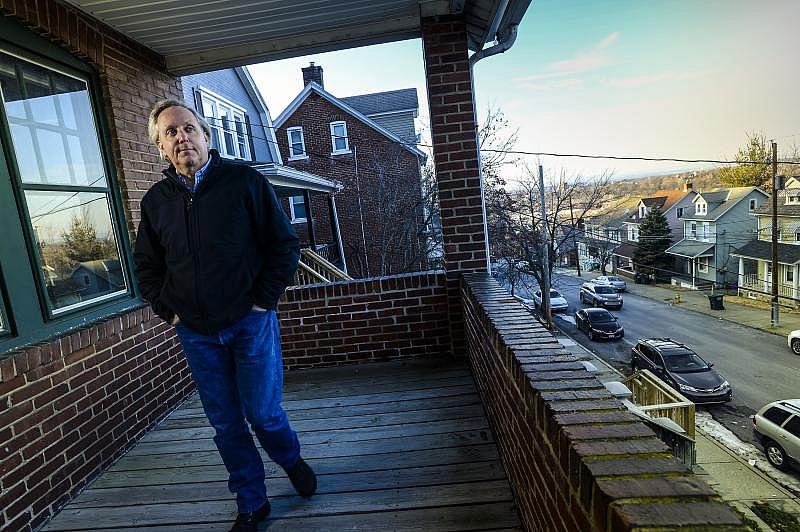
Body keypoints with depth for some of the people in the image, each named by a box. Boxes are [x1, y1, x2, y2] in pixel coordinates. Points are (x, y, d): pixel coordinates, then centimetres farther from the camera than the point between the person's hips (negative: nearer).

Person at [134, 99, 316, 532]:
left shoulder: (244, 180, -5)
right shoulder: (155, 200, 6)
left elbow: (285, 243, -5)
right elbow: (145, 264, 17)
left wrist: (264, 300, -10)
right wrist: (167, 310, 5)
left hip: (250, 323, -3)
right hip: (195, 332, 4)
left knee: (263, 413, 4)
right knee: (225, 424, 12)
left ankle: (292, 462, 39)